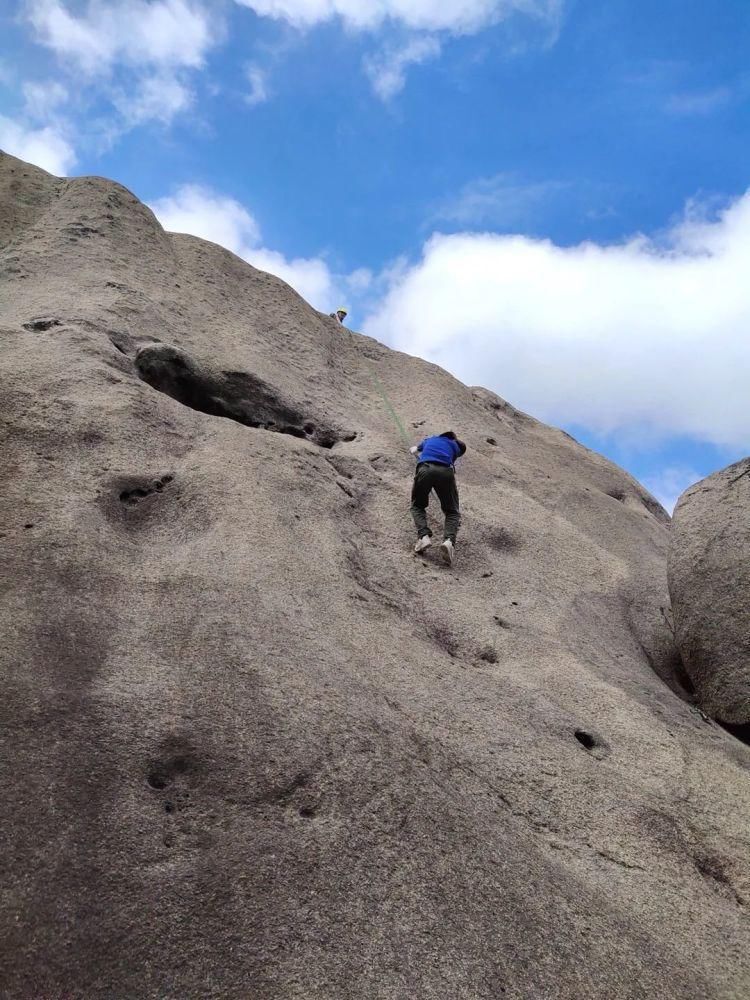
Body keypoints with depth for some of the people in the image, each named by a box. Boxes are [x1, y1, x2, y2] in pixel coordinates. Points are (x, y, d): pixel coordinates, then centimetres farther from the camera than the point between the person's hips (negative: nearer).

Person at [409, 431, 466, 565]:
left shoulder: (429, 440, 38)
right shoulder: (455, 446, 31)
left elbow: (413, 450, 54)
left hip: (425, 469, 1)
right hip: (445, 472, -1)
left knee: (417, 506, 21)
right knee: (452, 512, 11)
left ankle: (424, 536, -6)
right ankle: (449, 541, -19)